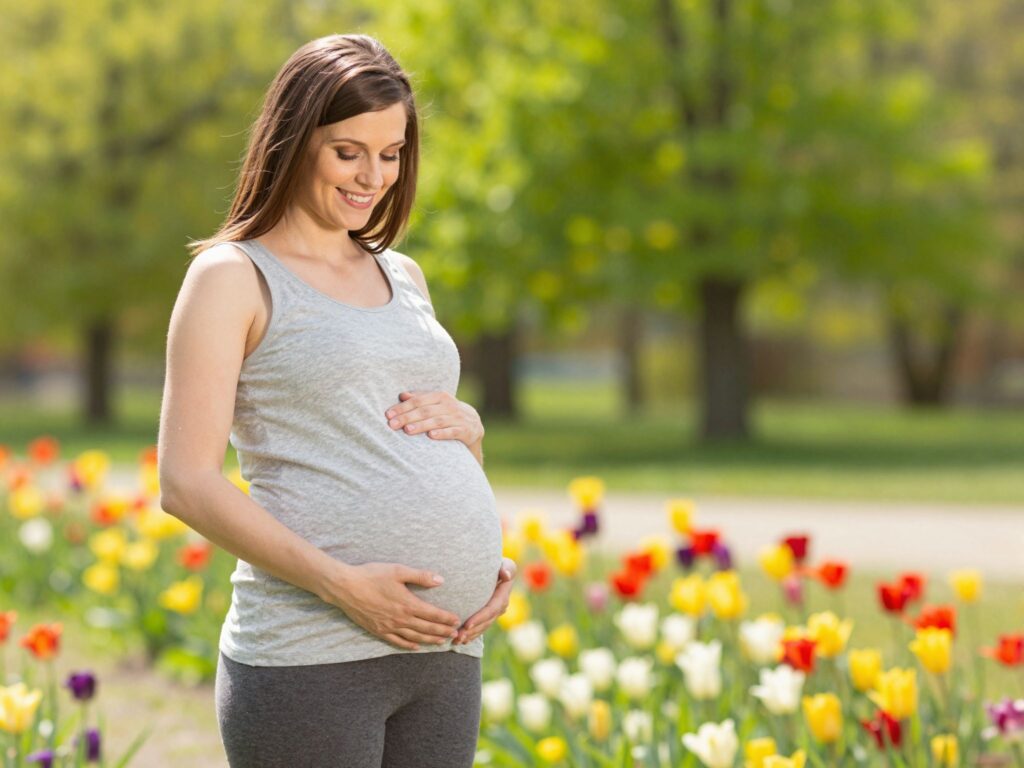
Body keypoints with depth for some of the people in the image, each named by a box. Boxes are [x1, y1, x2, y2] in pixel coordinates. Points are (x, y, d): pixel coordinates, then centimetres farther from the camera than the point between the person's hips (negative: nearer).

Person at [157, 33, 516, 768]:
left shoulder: (402, 277, 18)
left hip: (446, 652, 6)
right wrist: (341, 584, -18)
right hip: (310, 652, -6)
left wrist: (465, 423, 2)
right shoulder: (231, 276, 0)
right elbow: (186, 484, -9)